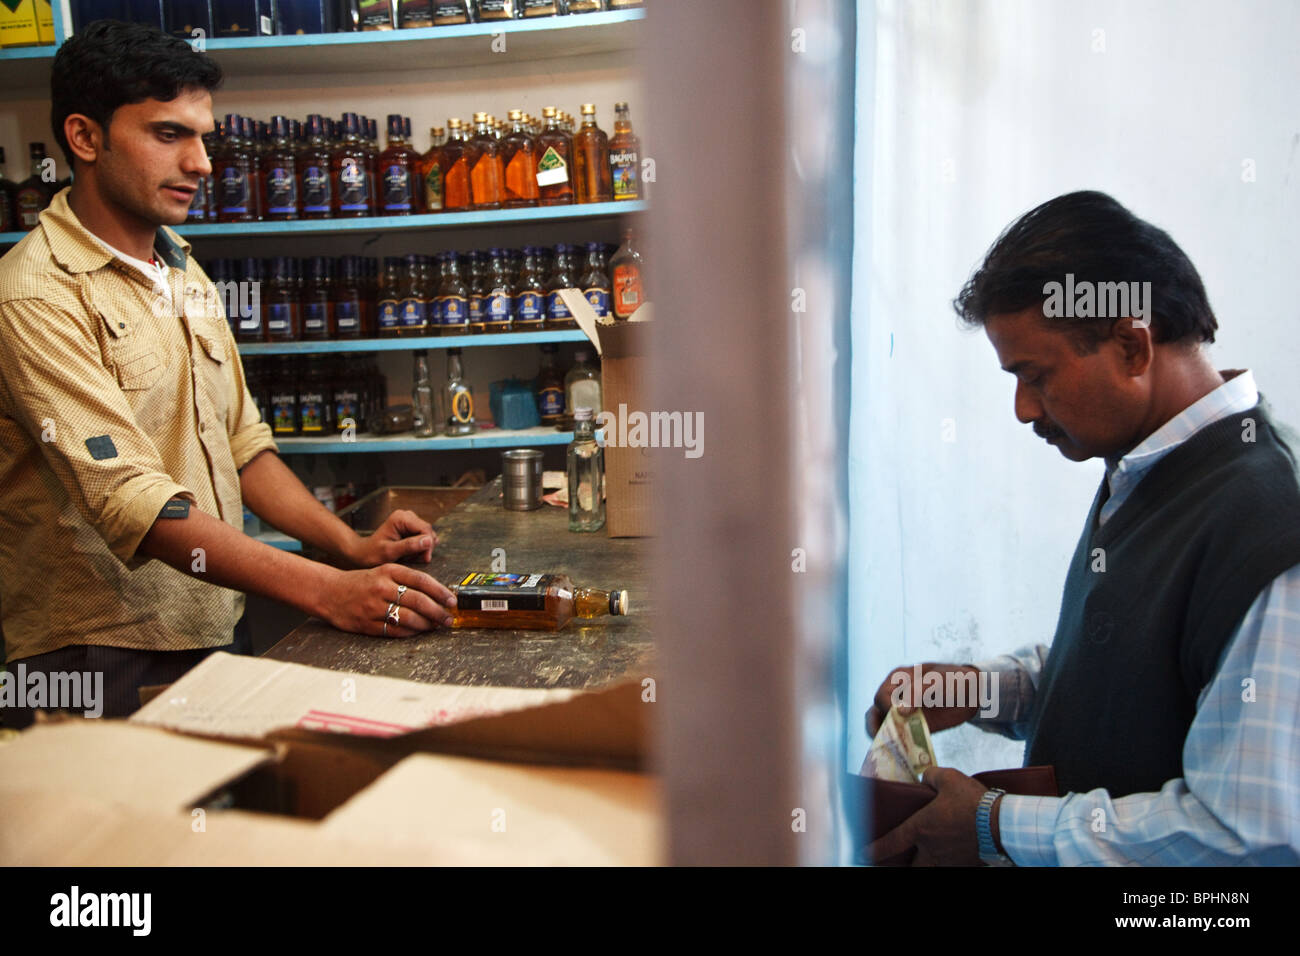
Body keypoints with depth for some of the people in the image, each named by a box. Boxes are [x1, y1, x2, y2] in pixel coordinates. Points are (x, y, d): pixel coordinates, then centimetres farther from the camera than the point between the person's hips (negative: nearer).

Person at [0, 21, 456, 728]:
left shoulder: (182, 272, 11)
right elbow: (134, 503, -26)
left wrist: (352, 547, -1)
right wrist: (326, 591, -33)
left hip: (217, 636, 7)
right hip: (100, 663, -7)